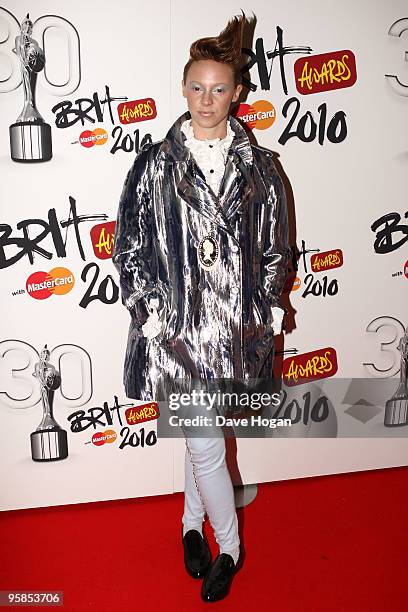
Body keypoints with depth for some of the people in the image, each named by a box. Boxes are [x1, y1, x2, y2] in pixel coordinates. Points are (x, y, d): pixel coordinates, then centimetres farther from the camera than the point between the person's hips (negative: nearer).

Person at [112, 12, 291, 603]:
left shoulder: (258, 166, 4)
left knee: (202, 432, 17)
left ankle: (193, 521, 44)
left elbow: (275, 247, 9)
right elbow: (128, 246, 0)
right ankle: (229, 546, 29)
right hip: (176, 325, -1)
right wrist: (150, 313, -7)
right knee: (205, 440, 3)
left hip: (235, 324, 2)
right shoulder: (154, 164, -1)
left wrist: (269, 310, 2)